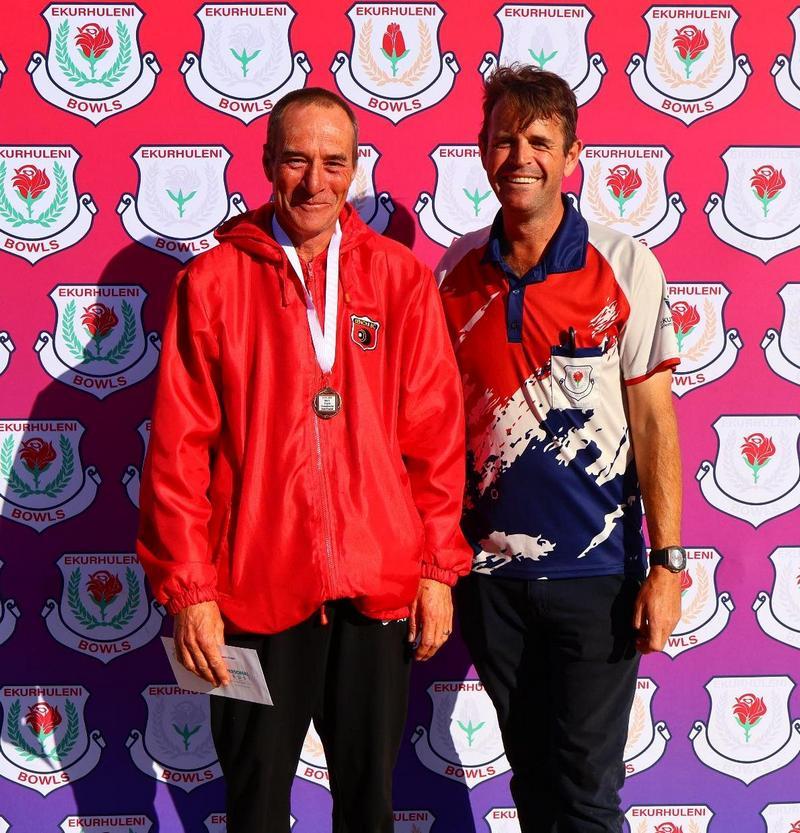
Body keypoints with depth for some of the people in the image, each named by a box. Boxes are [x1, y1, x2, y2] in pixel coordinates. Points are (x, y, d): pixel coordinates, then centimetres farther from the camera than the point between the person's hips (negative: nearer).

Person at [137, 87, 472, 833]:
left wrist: (439, 567, 1)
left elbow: (435, 430, 2)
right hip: (256, 588, -1)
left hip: (380, 587, 2)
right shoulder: (211, 281, -3)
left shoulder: (399, 276, 1)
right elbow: (178, 450, -4)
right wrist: (189, 588, -7)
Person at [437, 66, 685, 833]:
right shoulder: (457, 271, 2)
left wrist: (666, 561, -9)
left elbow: (653, 419, -6)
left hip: (595, 570, -3)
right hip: (488, 568, 3)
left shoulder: (625, 267, -7)